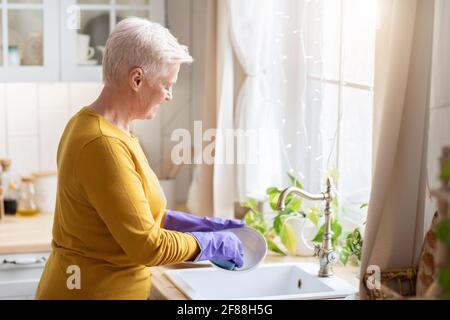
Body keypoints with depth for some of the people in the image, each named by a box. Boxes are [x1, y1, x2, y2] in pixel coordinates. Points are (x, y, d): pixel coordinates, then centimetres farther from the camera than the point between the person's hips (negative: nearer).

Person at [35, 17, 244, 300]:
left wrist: (202, 224, 8)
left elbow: (137, 214, 11)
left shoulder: (90, 125, 5)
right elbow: (147, 246, -22)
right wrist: (212, 244, -10)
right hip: (95, 291, -9)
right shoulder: (104, 144, -24)